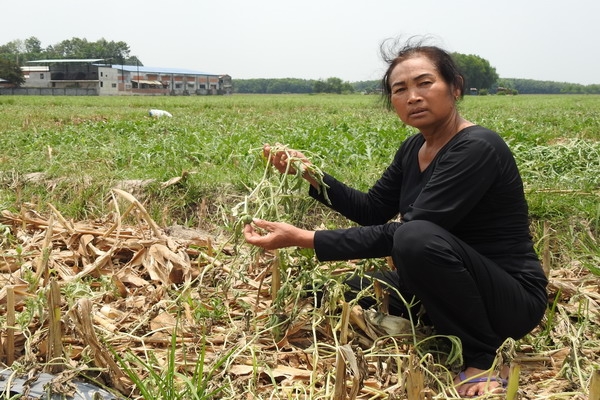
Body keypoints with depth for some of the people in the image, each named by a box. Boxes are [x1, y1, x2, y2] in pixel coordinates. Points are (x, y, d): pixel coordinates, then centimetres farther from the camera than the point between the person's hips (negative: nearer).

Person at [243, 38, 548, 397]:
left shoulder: (477, 149, -24)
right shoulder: (415, 148, 2)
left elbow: (402, 234, -30)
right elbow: (372, 210, 9)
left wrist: (303, 239, -30)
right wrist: (311, 174, -5)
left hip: (512, 297, -7)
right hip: (447, 282, 8)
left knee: (418, 237, -35)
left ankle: (485, 358, -13)